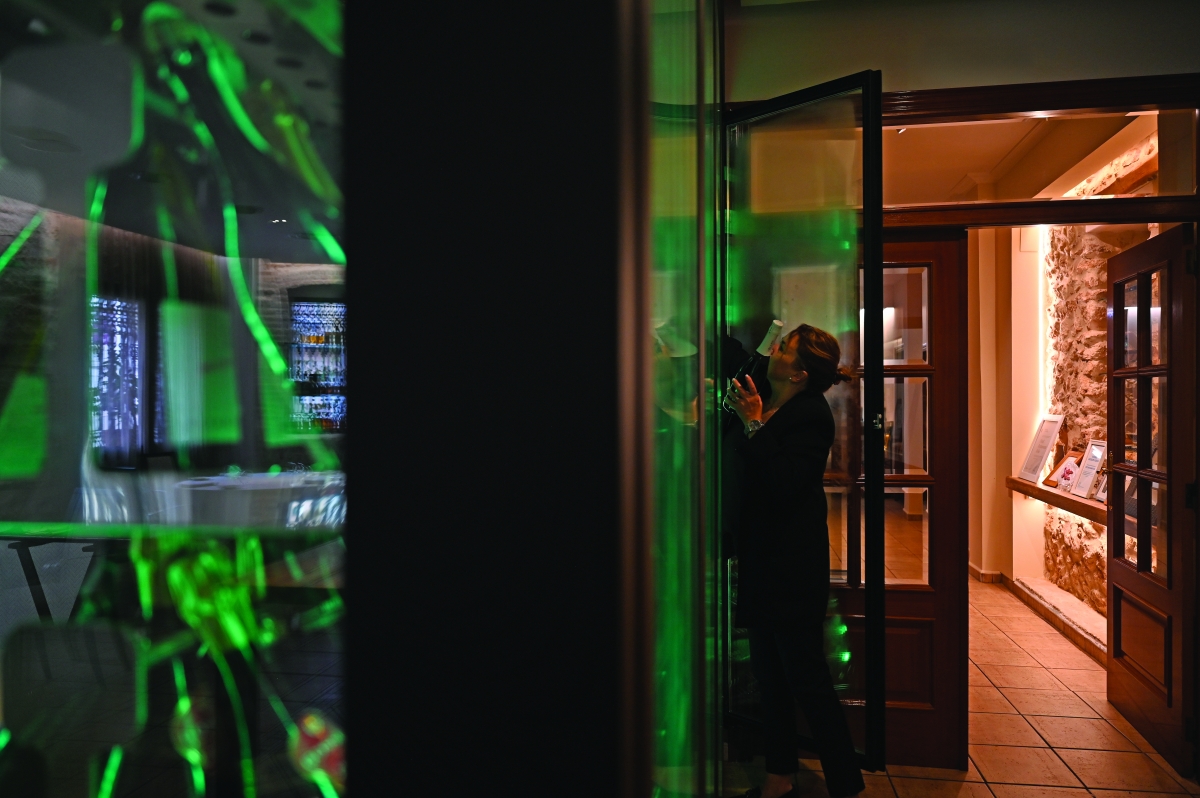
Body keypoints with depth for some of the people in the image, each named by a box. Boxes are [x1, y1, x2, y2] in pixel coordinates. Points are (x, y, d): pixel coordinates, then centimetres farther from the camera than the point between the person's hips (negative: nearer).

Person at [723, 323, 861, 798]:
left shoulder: (811, 414, -15)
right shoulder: (764, 406, 10)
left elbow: (784, 483, -25)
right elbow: (738, 471, 12)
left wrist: (754, 425, -21)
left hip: (793, 567, -9)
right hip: (763, 562, 9)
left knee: (805, 678, -2)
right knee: (769, 674, 16)